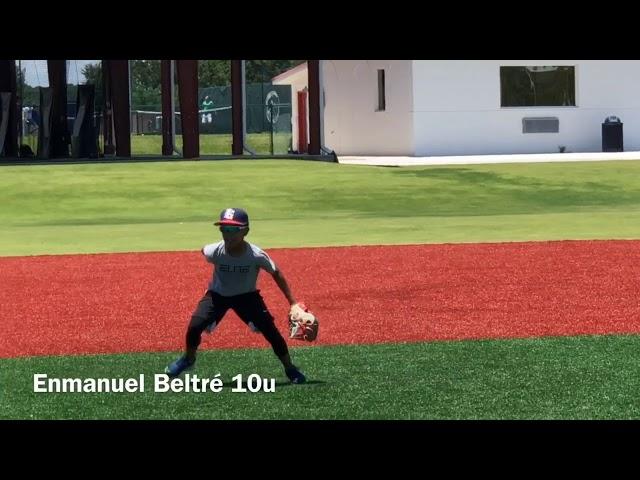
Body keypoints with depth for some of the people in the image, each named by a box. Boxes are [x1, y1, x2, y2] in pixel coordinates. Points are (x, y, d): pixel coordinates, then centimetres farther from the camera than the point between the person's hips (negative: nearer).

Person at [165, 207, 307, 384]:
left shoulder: (256, 255, -32)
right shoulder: (215, 251, -30)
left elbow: (276, 273, -15)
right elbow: (203, 250, -4)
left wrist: (293, 302, -13)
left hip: (247, 296, -1)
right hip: (218, 295, 1)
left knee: (270, 331, -12)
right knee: (194, 326, -14)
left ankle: (290, 368, 9)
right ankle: (188, 359, 17)